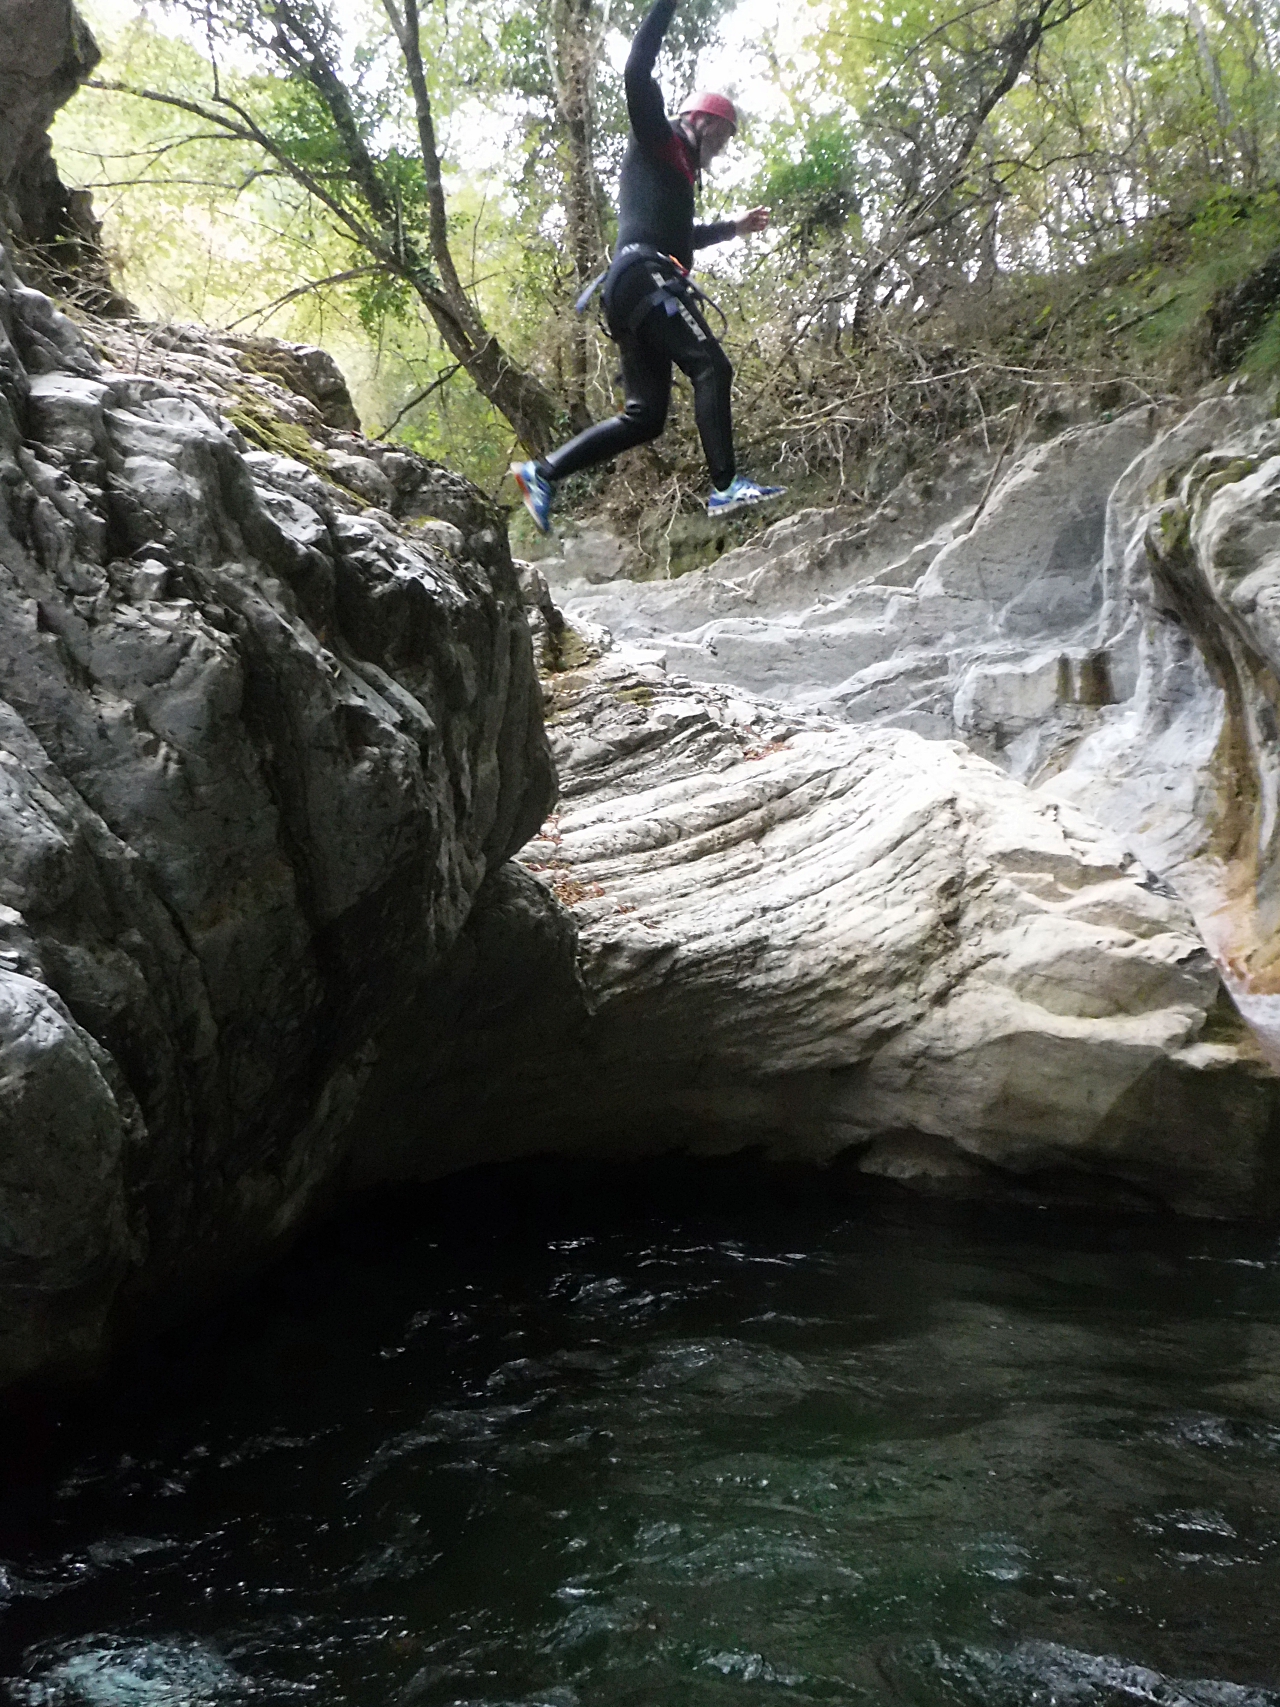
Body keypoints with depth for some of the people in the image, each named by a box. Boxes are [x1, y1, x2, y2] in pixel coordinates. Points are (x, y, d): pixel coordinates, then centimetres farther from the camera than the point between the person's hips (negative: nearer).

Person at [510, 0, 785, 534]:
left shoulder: (677, 171, 34)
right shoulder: (657, 141, 9)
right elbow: (637, 76, -7)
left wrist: (732, 228, 45)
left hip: (634, 289, 9)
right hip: (645, 276, -9)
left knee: (645, 416, 1)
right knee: (711, 367, -20)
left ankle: (541, 472, -1)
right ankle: (727, 486, -30)